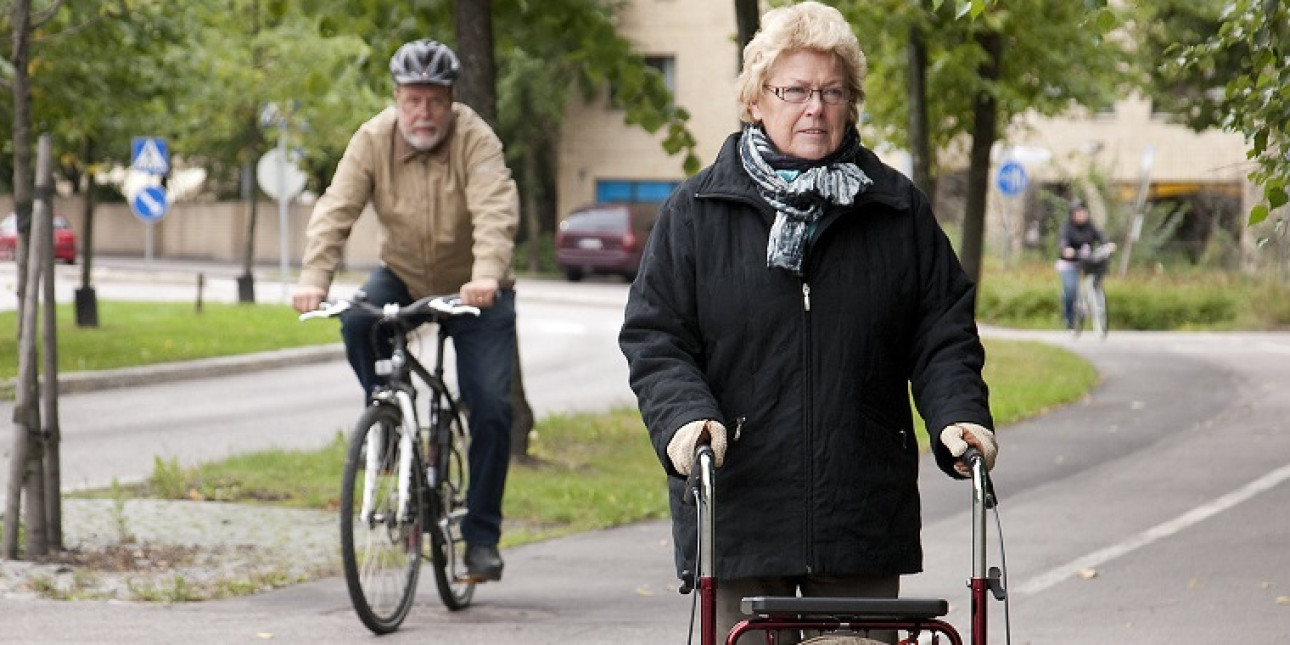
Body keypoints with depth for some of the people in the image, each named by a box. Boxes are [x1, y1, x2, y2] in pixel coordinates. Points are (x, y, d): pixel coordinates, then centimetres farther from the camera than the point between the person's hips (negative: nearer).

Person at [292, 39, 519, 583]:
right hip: (403, 278, 2)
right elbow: (335, 210, -23)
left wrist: (487, 275, -54)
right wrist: (313, 279, -38)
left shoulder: (475, 140, -22)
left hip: (474, 292, -2)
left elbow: (495, 210, -36)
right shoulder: (373, 141, -15)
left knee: (490, 408, -11)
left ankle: (481, 536, 2)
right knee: (358, 321, -30)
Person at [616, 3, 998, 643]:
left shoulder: (899, 210, 10)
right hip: (737, 509, -2)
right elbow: (654, 338, 1)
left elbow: (943, 332, 9)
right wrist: (684, 418, -17)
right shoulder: (696, 211, 5)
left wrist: (959, 416, -9)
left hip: (864, 518, 2)